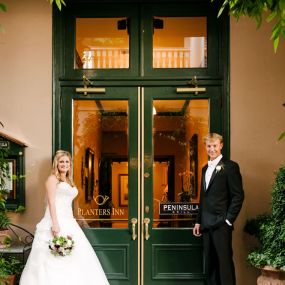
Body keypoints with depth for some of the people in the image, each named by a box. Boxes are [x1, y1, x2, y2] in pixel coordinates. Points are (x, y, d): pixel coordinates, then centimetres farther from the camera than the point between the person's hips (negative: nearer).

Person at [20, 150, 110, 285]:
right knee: (52, 262, -10)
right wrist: (55, 223, -22)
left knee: (72, 257, 1)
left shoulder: (69, 182, 22)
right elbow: (51, 202, -11)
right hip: (56, 221, -8)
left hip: (69, 222, 8)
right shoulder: (53, 179, 0)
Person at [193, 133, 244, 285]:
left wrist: (228, 220, -13)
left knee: (225, 262, -4)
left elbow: (238, 195, -9)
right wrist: (198, 221, 16)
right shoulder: (205, 169, 18)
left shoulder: (230, 166, -5)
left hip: (221, 224, -7)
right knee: (210, 263, 10)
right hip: (206, 225, 7)